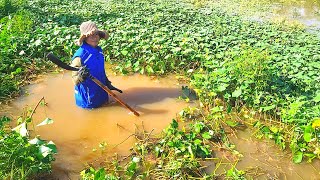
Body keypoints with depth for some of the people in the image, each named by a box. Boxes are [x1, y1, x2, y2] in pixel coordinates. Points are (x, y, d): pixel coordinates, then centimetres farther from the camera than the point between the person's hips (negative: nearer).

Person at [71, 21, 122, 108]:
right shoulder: (80, 55, -24)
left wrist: (108, 84, 16)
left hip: (101, 94, 7)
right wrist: (81, 77, -42)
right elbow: (75, 80, -21)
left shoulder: (99, 50, -2)